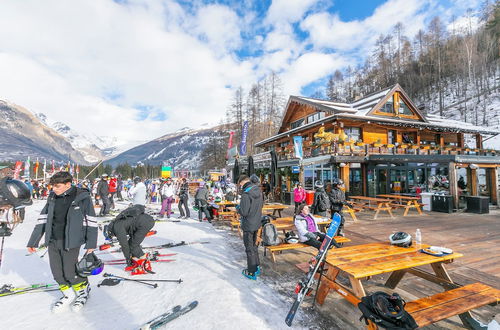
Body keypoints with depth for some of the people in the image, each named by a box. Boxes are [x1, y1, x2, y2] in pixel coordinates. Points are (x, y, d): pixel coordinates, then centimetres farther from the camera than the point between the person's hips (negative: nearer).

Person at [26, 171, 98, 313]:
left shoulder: (82, 197, -12)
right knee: (56, 272, 10)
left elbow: (91, 221, -9)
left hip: (70, 242, -5)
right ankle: (68, 295, 33)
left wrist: (90, 244, -10)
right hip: (52, 241, 6)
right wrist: (33, 242, 13)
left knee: (69, 272, -2)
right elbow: (42, 219, 13)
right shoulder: (52, 198, 4)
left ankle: (83, 290, 26)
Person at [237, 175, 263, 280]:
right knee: (254, 245, 23)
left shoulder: (246, 194, -25)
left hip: (248, 225, -8)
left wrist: (238, 208, -7)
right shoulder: (258, 190, 1)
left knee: (249, 248, 7)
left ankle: (252, 272, 19)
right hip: (257, 223, 8)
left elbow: (243, 212, -26)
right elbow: (261, 204, 14)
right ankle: (257, 267, 35)